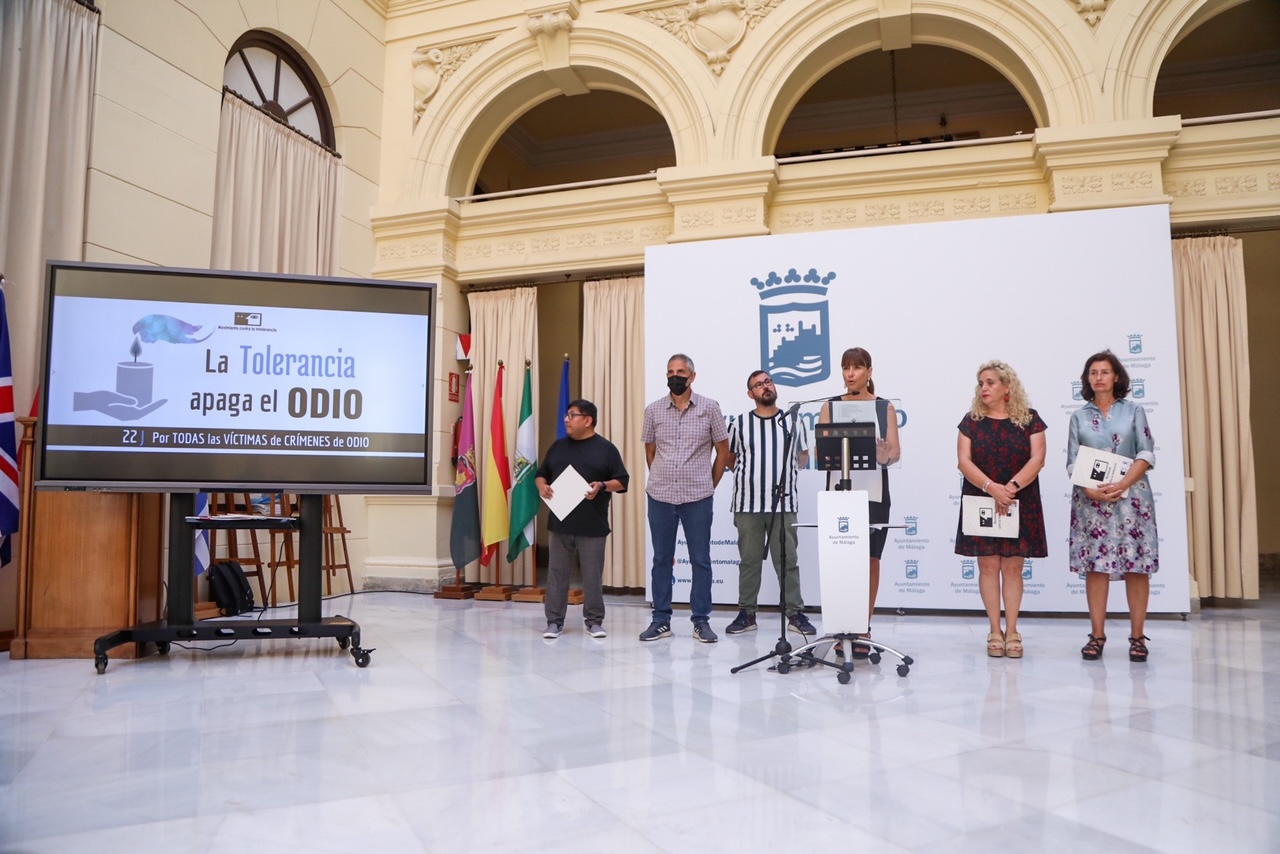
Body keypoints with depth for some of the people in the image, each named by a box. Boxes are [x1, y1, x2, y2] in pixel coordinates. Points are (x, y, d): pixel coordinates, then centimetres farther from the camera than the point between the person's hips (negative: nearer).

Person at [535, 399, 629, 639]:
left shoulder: (606, 448, 0)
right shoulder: (558, 446, 12)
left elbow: (622, 481, -1)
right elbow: (541, 474, 18)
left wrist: (602, 486, -19)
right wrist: (542, 486, -4)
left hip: (592, 526, -3)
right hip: (560, 522, 3)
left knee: (592, 575, 3)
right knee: (557, 573, 6)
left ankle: (594, 621, 16)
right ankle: (554, 621, 15)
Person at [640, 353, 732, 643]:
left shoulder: (709, 408, 0)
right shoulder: (653, 410, 4)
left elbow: (723, 452, 6)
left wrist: (709, 485, 7)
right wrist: (663, 481, 11)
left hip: (698, 497, -1)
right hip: (660, 497, 2)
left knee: (700, 560, 4)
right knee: (661, 559, 8)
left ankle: (701, 621, 14)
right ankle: (661, 620, 16)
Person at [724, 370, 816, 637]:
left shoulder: (793, 421, 5)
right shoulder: (739, 423, 4)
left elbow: (803, 457, 15)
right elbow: (731, 459, 14)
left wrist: (784, 469, 4)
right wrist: (751, 473, 5)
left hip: (783, 502, 0)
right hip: (747, 503, 0)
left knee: (787, 560, 3)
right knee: (749, 560, 7)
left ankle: (795, 613, 11)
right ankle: (746, 614, 15)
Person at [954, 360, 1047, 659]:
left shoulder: (1029, 419, 3)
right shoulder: (972, 420, 4)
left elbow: (1037, 458, -6)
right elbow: (964, 460, -5)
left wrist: (1012, 486, -20)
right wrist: (991, 487, -19)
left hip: (1020, 505, -1)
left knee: (1013, 567, 3)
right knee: (988, 566, 2)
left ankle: (1012, 631, 11)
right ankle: (995, 631, 10)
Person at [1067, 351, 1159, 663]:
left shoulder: (1134, 411, 6)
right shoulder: (1079, 416, 9)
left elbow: (1146, 454, -2)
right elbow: (1072, 462, 4)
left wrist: (1121, 485, -15)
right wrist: (1091, 490, -12)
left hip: (1131, 496, -1)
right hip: (1091, 500, 1)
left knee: (1136, 565, -1)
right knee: (1095, 565, -1)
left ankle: (1137, 636, 7)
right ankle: (1097, 635, 6)